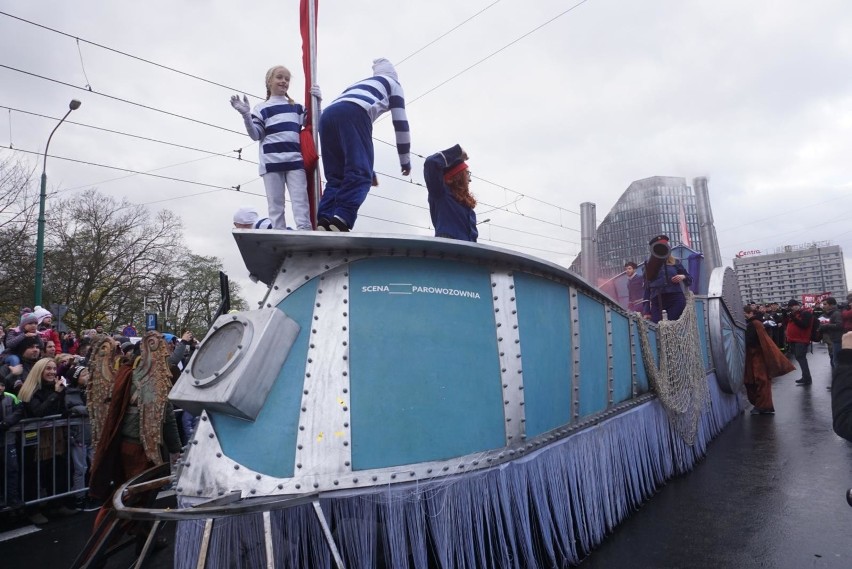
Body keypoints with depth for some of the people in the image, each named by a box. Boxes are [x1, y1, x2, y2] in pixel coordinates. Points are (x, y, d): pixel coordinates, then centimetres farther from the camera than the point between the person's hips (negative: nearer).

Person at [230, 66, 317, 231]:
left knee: (301, 202, -10)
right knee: (276, 206, 1)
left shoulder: (297, 108, 19)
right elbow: (256, 135, 3)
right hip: (272, 162, -1)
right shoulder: (261, 109, 11)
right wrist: (246, 115, -13)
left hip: (295, 160, 1)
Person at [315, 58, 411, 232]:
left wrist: (368, 169, 42)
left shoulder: (360, 84, 44)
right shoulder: (393, 83, 29)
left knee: (335, 177, 6)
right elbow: (401, 123, 19)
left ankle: (324, 221, -11)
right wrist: (405, 160, 25)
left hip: (327, 115, 6)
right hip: (354, 113, -6)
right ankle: (341, 220, -30)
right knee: (359, 173, -12)